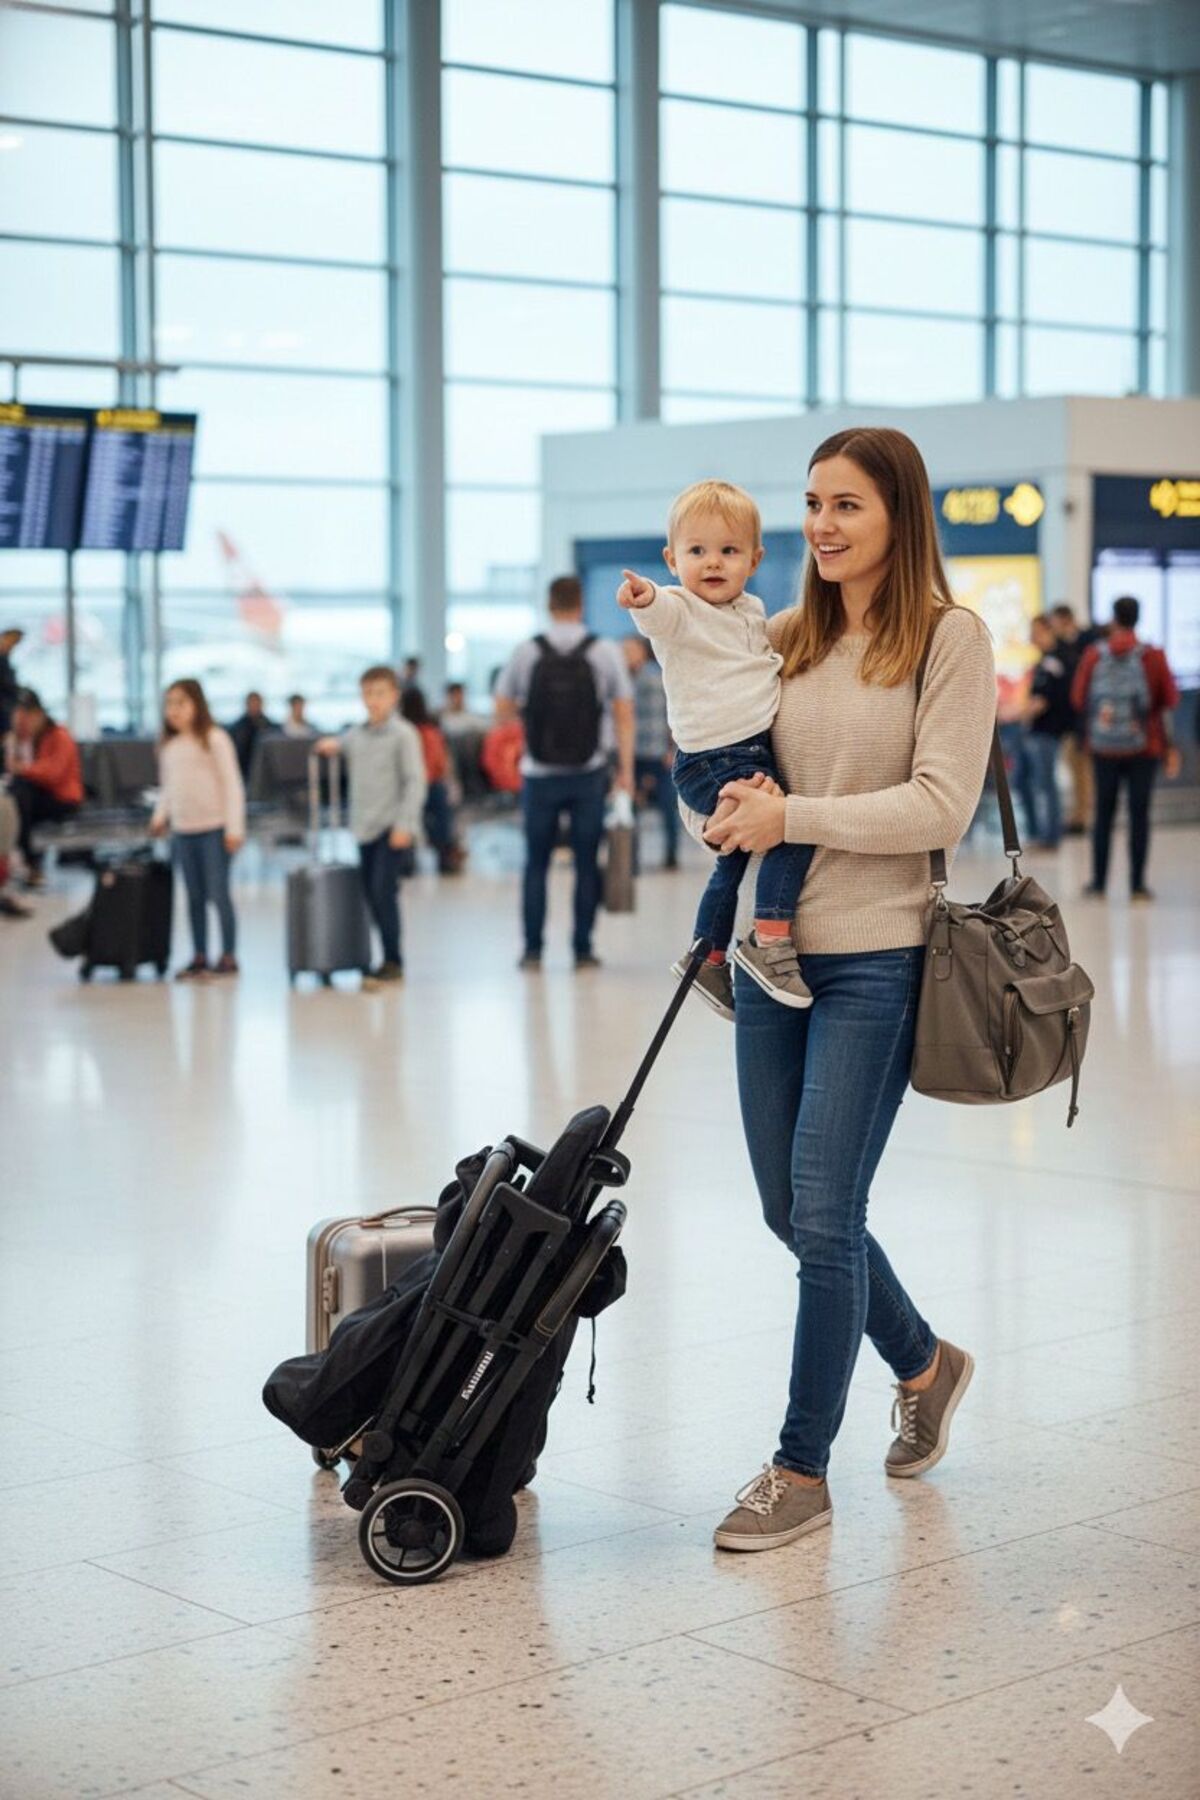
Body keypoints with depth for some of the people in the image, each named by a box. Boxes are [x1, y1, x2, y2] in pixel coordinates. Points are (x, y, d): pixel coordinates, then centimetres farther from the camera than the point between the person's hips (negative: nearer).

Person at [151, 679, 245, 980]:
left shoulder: (214, 739, -6)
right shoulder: (168, 745, 12)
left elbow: (232, 784, -8)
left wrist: (234, 828, -12)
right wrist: (160, 816, 5)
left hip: (214, 828, -6)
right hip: (182, 830, 6)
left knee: (218, 893, -3)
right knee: (194, 896, 9)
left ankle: (228, 957, 6)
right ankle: (199, 957, 15)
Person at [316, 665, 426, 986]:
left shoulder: (403, 734, -5)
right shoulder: (355, 734, 12)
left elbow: (414, 781, -9)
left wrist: (404, 825, -15)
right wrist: (331, 746, 11)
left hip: (393, 827, -6)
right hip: (364, 827, 6)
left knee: (383, 890, -12)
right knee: (371, 893, 6)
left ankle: (392, 962, -5)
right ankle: (390, 961, 15)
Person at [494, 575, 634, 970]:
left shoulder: (525, 653, -2)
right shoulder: (606, 653, -2)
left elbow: (502, 714, 3)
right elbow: (624, 717, -4)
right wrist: (625, 770, 1)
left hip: (540, 775, 0)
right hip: (589, 774, 0)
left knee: (536, 863, 8)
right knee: (586, 863, 6)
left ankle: (532, 950, 6)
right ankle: (583, 949, 6)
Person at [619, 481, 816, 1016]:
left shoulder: (752, 612, 13)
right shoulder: (680, 610, -11)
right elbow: (662, 612, -36)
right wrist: (644, 597, -57)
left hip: (755, 752, 9)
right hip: (713, 763, -9)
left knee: (734, 858, 22)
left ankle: (707, 959, 38)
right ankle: (770, 941, -19)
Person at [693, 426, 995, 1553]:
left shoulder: (950, 639, -6)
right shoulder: (782, 639, 10)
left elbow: (940, 806, -14)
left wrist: (792, 817, -16)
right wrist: (728, 816, -6)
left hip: (875, 961, -6)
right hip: (774, 950, 6)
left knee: (823, 1214, -6)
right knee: (790, 1209, 12)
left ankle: (803, 1470, 9)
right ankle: (924, 1365, 38)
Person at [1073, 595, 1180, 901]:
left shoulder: (1094, 655, -5)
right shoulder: (1153, 656, -7)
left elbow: (1078, 699, 0)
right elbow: (1171, 699, -2)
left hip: (1103, 747, 1)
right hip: (1144, 747, -1)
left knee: (1103, 814, 11)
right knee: (1139, 815, 4)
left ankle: (1098, 882, 13)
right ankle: (1137, 885, 4)